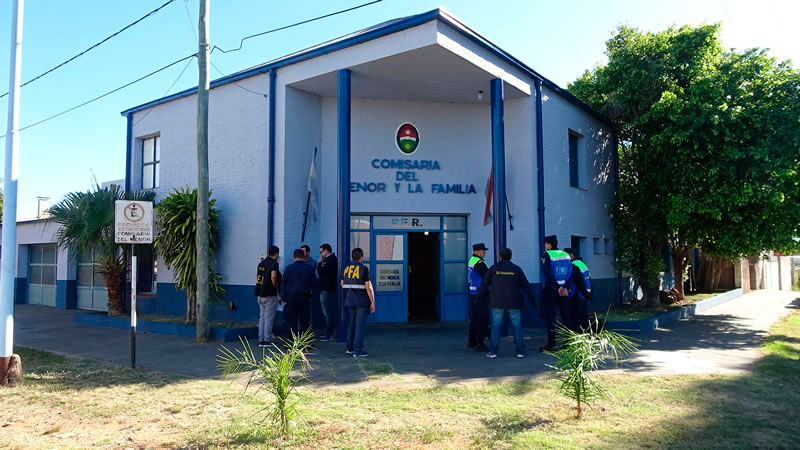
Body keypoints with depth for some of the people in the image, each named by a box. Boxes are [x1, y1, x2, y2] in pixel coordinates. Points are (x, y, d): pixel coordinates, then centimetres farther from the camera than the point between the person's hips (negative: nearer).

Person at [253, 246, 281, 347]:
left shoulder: (262, 263, 12)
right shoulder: (274, 263, -13)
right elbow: (273, 276, -29)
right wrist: (275, 286, -12)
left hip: (261, 294, 7)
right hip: (270, 295, -7)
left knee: (262, 317, 12)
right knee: (269, 318, -1)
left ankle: (261, 340, 14)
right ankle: (267, 340, 2)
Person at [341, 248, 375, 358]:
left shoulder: (346, 268, 7)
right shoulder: (363, 269, -12)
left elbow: (342, 284, 15)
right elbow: (368, 287, -15)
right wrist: (373, 302, -10)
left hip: (350, 300, 6)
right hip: (362, 301, -6)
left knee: (352, 323, 16)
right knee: (360, 324, -2)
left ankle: (349, 348, 21)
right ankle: (357, 350, -2)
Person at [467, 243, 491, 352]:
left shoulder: (471, 261, 13)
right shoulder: (479, 263, -18)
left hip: (473, 293, 10)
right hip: (480, 294, -10)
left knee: (474, 317, 17)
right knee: (482, 318, -4)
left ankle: (471, 341, 25)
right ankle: (480, 344, -3)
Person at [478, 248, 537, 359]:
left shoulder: (493, 268, 1)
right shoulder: (516, 269, 2)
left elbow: (484, 284, 2)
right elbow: (526, 285, 5)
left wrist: (480, 294, 19)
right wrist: (533, 299, 15)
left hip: (497, 303, 0)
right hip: (514, 304, 0)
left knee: (496, 326, 5)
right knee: (517, 326, 7)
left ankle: (493, 352, 2)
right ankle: (520, 351, 5)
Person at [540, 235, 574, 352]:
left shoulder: (547, 255, -8)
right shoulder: (565, 255, 10)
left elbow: (547, 274, -16)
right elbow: (570, 273, 3)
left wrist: (558, 287, -14)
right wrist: (564, 287, -6)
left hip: (550, 290, -5)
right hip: (564, 291, 5)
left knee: (550, 317, 0)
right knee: (566, 317, 12)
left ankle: (551, 344, -1)